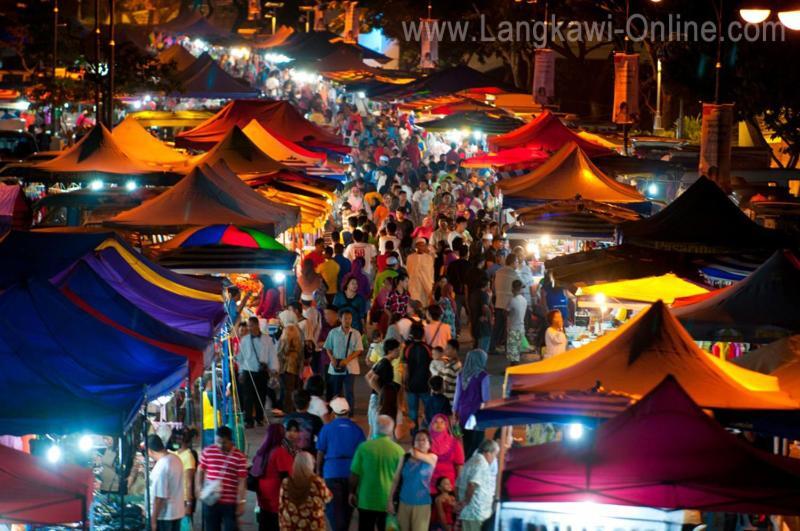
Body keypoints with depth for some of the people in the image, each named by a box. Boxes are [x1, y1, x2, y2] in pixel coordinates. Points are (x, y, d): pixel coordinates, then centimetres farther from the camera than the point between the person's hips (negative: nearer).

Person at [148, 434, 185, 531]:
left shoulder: (161, 467, -23)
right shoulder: (176, 459, 4)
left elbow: (159, 497, -23)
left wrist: (153, 519, -17)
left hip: (164, 515, -9)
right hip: (177, 512, 9)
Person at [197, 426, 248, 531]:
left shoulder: (239, 457, -7)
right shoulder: (208, 452, 2)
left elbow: (242, 482, -6)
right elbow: (200, 472, 11)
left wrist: (241, 503, -9)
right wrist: (199, 489, -1)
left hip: (230, 503, -3)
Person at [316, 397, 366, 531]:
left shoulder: (327, 428, -3)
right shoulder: (356, 429, 1)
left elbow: (320, 453, -1)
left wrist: (318, 471, 11)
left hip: (332, 471, -3)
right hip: (351, 473, 3)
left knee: (334, 508, -5)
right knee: (347, 507, 17)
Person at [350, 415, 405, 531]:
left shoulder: (364, 447, -8)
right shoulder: (398, 450, -8)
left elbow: (354, 474, -4)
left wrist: (352, 492, 11)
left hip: (366, 500, 0)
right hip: (389, 501, 0)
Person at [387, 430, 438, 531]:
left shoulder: (432, 458, 1)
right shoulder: (405, 458, 5)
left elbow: (417, 455, -16)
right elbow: (396, 480, 5)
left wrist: (412, 451, 8)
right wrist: (390, 500, 0)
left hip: (422, 504, -2)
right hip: (404, 502, 3)